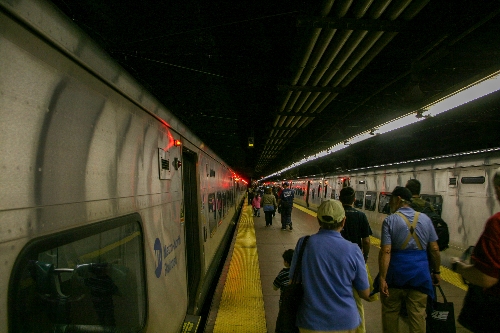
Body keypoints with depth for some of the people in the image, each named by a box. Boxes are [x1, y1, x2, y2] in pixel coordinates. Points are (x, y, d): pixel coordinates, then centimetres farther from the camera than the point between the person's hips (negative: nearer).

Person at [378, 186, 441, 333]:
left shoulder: (390, 220, -9)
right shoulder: (425, 219, 2)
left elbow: (386, 251, -16)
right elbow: (434, 249, 5)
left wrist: (382, 278, -14)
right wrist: (436, 272, 17)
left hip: (396, 272, -3)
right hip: (420, 273, 3)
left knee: (390, 313, 15)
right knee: (418, 314, 10)